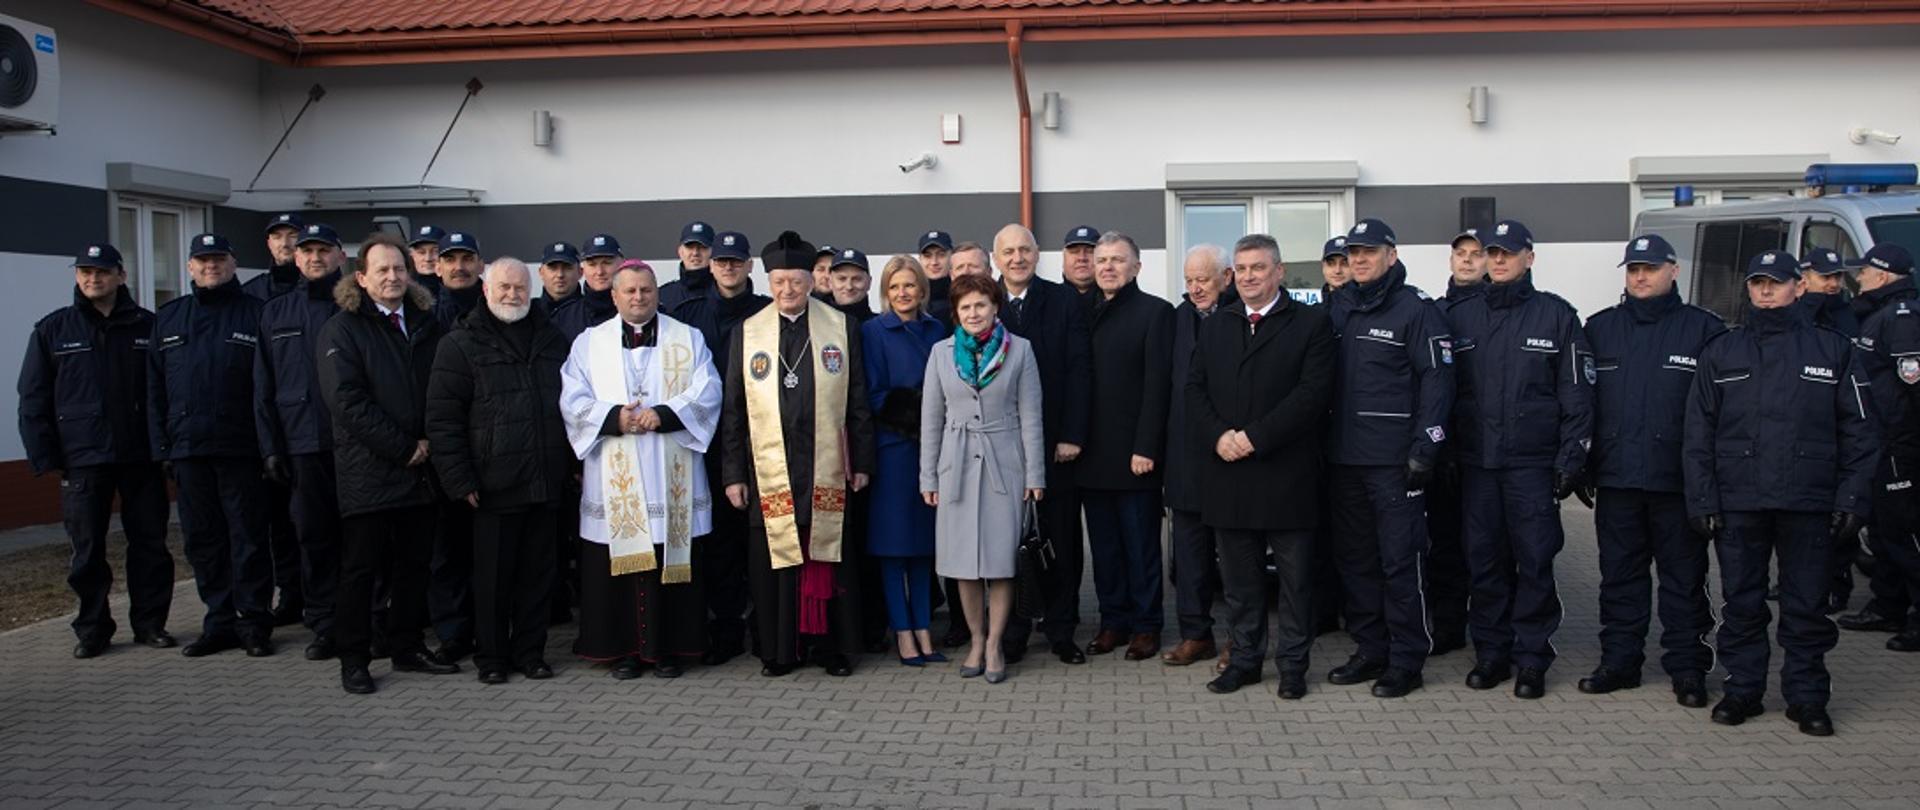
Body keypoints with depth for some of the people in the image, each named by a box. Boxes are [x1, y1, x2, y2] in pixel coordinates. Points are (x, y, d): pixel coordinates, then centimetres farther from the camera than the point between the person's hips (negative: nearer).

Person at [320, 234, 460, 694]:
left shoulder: (427, 324, 12)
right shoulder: (343, 328, -3)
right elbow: (348, 402, -13)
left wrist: (429, 441, -5)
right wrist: (403, 448, -15)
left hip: (419, 470, 5)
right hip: (367, 471, -5)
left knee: (415, 564, 11)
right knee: (361, 567, 2)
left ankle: (407, 648, 23)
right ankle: (353, 660, 12)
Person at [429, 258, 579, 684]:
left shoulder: (553, 341, 14)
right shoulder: (461, 344, 0)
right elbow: (442, 418, -4)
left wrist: (572, 466, 13)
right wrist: (459, 480, -10)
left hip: (547, 484, 4)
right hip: (494, 486, -4)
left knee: (538, 573, 10)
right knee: (493, 576, 5)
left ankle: (530, 652, 21)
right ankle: (491, 656, 18)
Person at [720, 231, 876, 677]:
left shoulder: (840, 328, 6)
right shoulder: (746, 333, 8)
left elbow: (858, 402, 7)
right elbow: (733, 410, 8)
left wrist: (861, 463, 3)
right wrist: (733, 473, 3)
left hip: (828, 469, 0)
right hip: (769, 470, 1)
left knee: (832, 558, 4)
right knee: (775, 560, 4)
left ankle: (834, 648, 16)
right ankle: (779, 650, 16)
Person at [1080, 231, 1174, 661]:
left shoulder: (1155, 312, -4)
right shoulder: (1086, 314, 12)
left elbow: (1157, 384, -10)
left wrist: (1146, 447, -15)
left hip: (1134, 453, -5)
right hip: (1093, 453, 5)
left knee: (1141, 544, 4)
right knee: (1104, 545, 11)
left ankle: (1145, 625, 15)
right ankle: (1113, 621, 21)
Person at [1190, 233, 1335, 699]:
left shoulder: (1310, 323, -1)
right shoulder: (1214, 327, 14)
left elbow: (1313, 391, -11)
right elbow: (1195, 389, 9)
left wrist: (1255, 436, -16)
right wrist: (1218, 436, -9)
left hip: (1287, 473, -4)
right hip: (1228, 470, 4)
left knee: (1294, 577, 5)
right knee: (1238, 577, 11)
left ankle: (1292, 664, 16)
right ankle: (1244, 660, 21)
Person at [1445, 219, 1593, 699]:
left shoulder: (1556, 315, 2)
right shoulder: (1461, 317, 10)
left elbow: (1577, 393, 1)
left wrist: (1572, 457, -6)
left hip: (1533, 462, -3)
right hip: (1476, 461, 3)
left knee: (1534, 561, 0)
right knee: (1484, 560, 7)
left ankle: (1532, 658, 11)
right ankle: (1491, 651, 18)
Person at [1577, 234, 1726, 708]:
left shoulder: (1703, 329, 2)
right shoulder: (1600, 328, 11)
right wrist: (1579, 465, 4)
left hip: (1678, 478, -3)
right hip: (1616, 476, 3)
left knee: (1684, 575, 5)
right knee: (1619, 574, 10)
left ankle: (1687, 668, 15)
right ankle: (1620, 660, 19)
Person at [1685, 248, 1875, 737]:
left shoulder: (1832, 349, 7)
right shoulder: (1721, 352, 8)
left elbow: (1858, 431, 6)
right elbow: (1698, 434, 6)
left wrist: (1851, 497, -2)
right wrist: (1701, 499, -1)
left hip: (1808, 502, -1)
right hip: (1737, 502, 1)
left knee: (1806, 604, 5)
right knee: (1741, 602, 7)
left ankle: (1807, 697, 16)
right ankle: (1742, 688, 18)